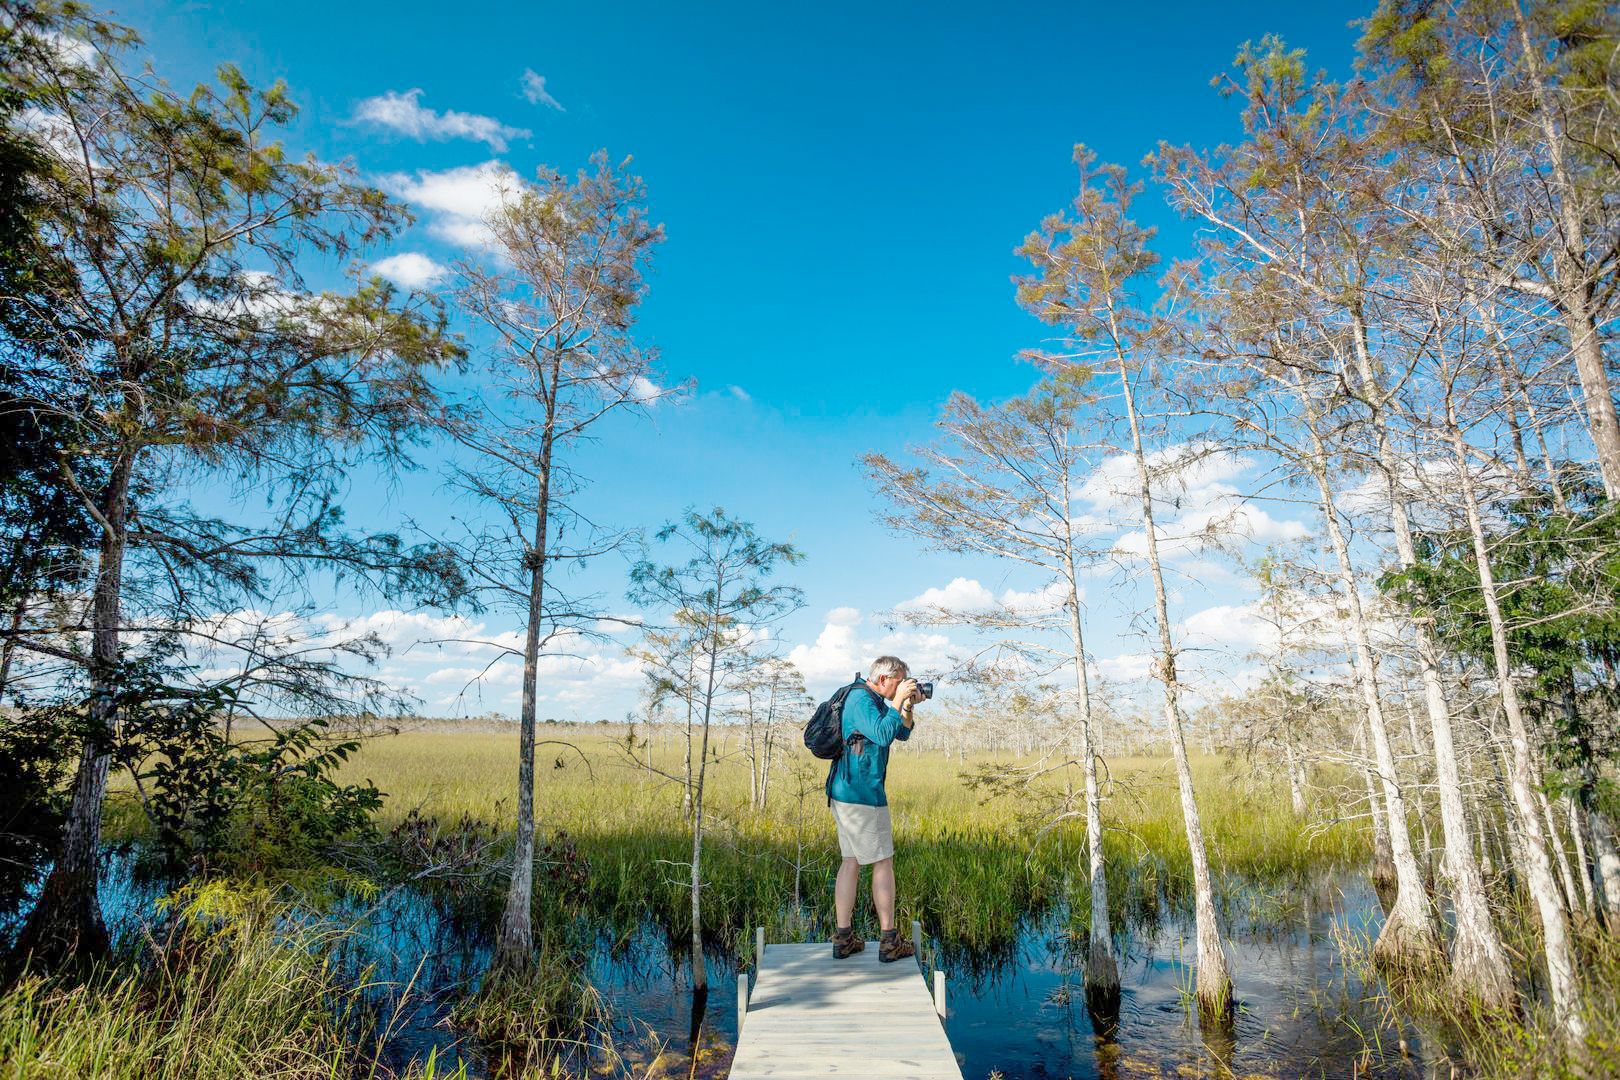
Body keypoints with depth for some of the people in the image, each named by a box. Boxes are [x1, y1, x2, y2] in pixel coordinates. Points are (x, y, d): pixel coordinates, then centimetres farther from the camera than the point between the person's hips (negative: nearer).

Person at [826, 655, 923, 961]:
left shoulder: (873, 700, 17)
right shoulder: (861, 700, -15)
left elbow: (901, 733, 20)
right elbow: (883, 734, -28)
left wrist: (908, 706, 4)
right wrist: (898, 700, -19)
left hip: (845, 793, 10)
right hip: (862, 794, -10)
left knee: (851, 862, 11)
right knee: (883, 863, 0)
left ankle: (843, 939, 14)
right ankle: (890, 942, 8)